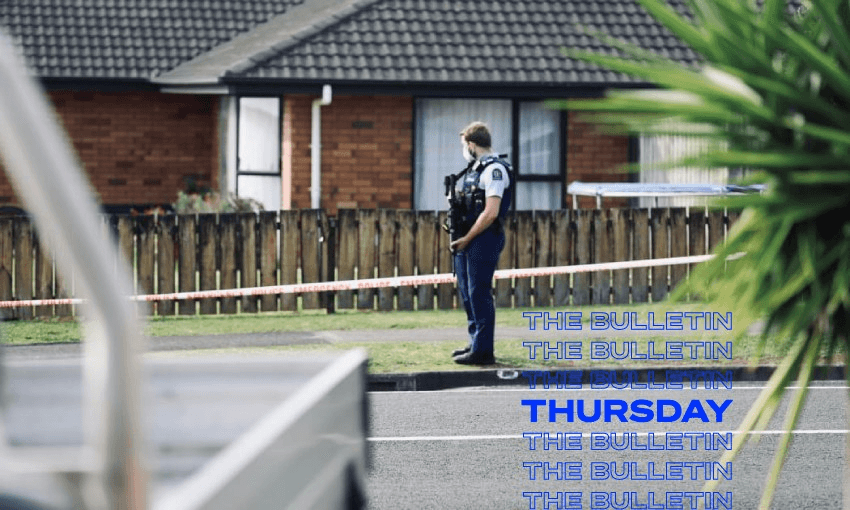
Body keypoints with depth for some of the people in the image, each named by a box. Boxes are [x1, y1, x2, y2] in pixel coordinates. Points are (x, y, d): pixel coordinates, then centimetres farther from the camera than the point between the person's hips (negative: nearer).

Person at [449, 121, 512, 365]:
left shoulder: (494, 169, -13)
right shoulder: (474, 168, 16)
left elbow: (490, 213, -19)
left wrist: (466, 239, -15)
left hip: (483, 239, -10)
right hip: (466, 239, 10)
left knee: (479, 293, -7)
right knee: (467, 292, 15)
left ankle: (483, 351, -4)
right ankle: (476, 344, 25)